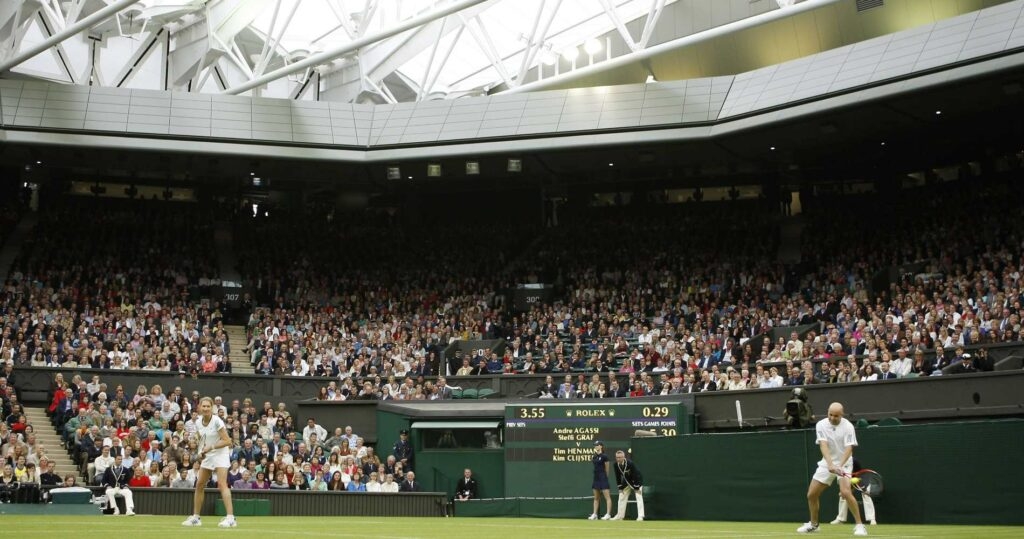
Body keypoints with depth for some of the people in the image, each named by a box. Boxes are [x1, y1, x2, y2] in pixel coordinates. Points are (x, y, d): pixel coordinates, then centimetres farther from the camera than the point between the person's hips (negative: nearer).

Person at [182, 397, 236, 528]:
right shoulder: (198, 422, 1)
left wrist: (211, 447, -23)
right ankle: (195, 517, 20)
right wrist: (201, 452, -2)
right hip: (207, 456, 7)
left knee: (222, 483, -21)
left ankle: (230, 518, -25)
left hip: (220, 453, -7)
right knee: (199, 484, 8)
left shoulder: (217, 421, -18)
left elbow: (227, 441, -19)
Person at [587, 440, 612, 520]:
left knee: (607, 497, -8)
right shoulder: (595, 456, 11)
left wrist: (605, 476, 4)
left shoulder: (604, 456, -9)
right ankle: (594, 514, 15)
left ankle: (608, 514, -12)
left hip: (603, 478, -9)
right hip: (596, 478, 9)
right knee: (596, 498, 12)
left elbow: (607, 469, -3)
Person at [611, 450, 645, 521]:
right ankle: (620, 516, 14)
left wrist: (637, 488, -27)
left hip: (637, 481, -6)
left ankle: (640, 516, -17)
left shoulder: (630, 463, -32)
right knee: (621, 497, 6)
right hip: (626, 482, 6)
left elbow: (636, 475, -28)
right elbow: (618, 476, -4)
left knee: (639, 497, -15)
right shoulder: (616, 465, -16)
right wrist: (620, 487, -5)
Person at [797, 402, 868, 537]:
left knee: (845, 492, -27)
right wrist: (830, 464, -35)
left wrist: (840, 465, -38)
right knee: (811, 494, 5)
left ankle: (859, 525, -16)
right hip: (826, 463, 4)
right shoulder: (821, 425, -9)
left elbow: (849, 448, -23)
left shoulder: (848, 426, -16)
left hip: (844, 463, -4)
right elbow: (823, 445, -20)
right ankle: (813, 524, 28)